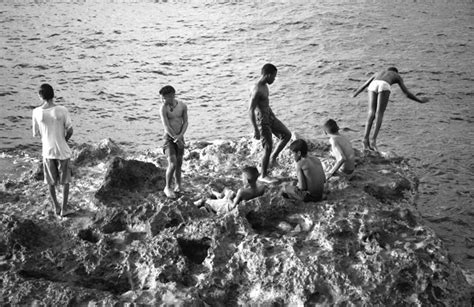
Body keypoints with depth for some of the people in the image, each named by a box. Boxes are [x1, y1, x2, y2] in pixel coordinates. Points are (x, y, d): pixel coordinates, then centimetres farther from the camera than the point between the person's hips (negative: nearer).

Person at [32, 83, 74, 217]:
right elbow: (70, 131, -10)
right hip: (63, 151, -1)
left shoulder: (37, 112, -10)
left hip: (47, 150, 1)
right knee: (65, 180, 18)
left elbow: (36, 134, 0)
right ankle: (64, 207, 23)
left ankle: (56, 207, 28)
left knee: (51, 181, 20)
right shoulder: (62, 110, -15)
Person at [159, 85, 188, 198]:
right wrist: (177, 141, -17)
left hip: (180, 138, 4)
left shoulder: (183, 106, -4)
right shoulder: (163, 108, -16)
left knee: (179, 163, 11)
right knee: (172, 164, -14)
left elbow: (185, 123, -1)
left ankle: (178, 185, 32)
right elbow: (166, 127, -18)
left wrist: (180, 136, -18)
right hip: (168, 138, -4)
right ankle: (167, 188, 2)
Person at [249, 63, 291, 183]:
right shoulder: (257, 90, -25)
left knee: (287, 135, 13)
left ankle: (273, 158, 25)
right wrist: (256, 130, -24)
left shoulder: (264, 86, 5)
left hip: (270, 116, 9)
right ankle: (263, 176, 13)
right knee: (268, 148, -2)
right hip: (262, 120, -9)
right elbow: (250, 110, -25)